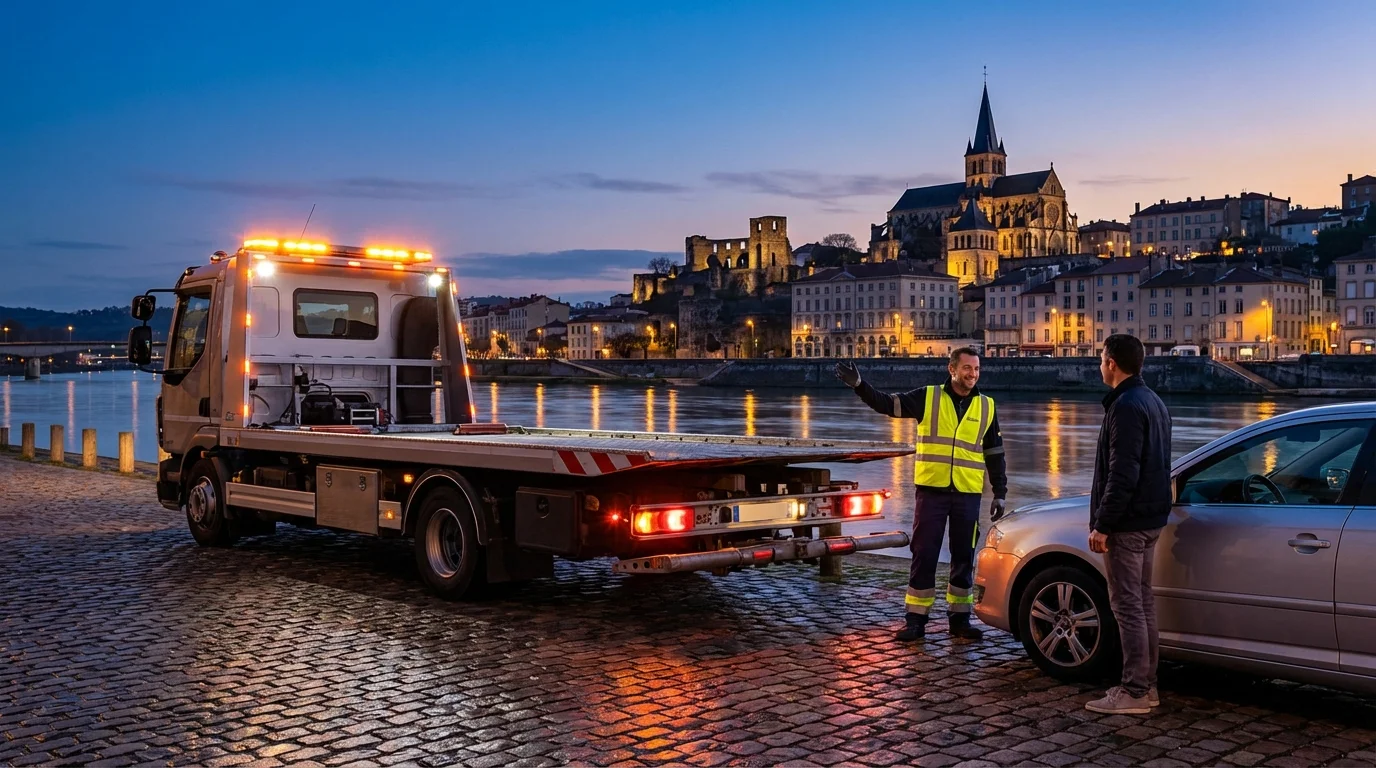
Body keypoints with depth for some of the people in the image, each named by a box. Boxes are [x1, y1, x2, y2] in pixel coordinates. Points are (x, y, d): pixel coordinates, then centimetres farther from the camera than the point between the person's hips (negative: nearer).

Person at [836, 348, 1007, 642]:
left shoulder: (986, 406, 7)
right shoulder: (927, 397, 1)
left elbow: (995, 453, 13)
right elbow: (887, 404, -5)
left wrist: (1000, 493, 11)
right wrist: (859, 385, -19)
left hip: (968, 494, 2)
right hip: (932, 490, -2)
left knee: (964, 557, 8)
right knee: (924, 555, 2)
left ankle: (960, 619, 20)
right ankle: (915, 620, 9)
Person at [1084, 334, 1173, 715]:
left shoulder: (1126, 407, -18)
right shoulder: (1153, 402, 15)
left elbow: (1122, 474, -24)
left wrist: (1102, 524, -20)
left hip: (1127, 524, -10)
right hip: (1151, 519, 10)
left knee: (1127, 606, -5)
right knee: (1143, 602, 15)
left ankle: (1134, 693, -1)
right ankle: (1146, 685, 23)